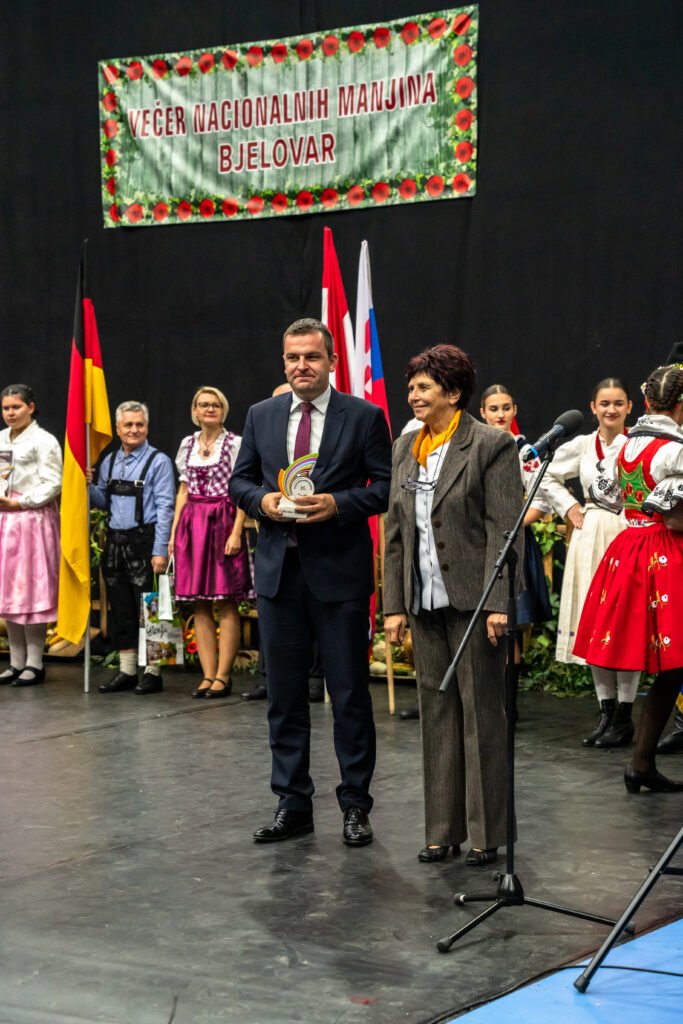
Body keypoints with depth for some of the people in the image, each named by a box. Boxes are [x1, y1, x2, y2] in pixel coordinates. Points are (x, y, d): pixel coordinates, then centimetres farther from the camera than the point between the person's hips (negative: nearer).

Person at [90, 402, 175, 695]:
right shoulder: (109, 462, 13)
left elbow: (164, 508, -11)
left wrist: (160, 551, -16)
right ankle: (126, 671, 18)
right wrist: (88, 485, -2)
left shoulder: (158, 462, -6)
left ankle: (152, 673, 4)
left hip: (143, 541, -6)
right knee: (120, 608, 10)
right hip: (114, 542, 6)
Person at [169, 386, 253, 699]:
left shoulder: (235, 444, -1)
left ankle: (223, 676, -1)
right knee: (199, 605, 3)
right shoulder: (187, 444, 13)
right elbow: (183, 490, 15)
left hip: (223, 522, -5)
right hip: (192, 525, 5)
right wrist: (174, 532, 8)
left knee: (226, 603, -3)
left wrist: (236, 532, -15)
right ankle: (208, 675, 7)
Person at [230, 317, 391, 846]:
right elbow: (240, 480, 14)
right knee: (284, 695, 9)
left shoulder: (365, 416, -3)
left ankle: (356, 806, 13)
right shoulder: (262, 416, 9)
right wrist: (262, 499, -7)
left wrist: (338, 504, -18)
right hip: (278, 568, 4)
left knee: (350, 693, 3)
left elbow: (387, 486, -4)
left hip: (340, 572, -4)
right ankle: (292, 804, 19)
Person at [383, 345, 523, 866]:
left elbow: (504, 529, -11)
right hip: (425, 603, 6)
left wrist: (497, 602, -18)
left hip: (472, 601, -6)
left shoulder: (491, 445, -7)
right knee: (436, 713, 10)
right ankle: (443, 830, 18)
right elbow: (394, 531, 14)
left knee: (481, 713, 1)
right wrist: (394, 603, 8)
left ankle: (486, 834, 9)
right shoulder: (405, 449, 13)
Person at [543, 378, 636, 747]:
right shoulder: (581, 446, 7)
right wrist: (569, 508, 10)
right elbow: (550, 477, 21)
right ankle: (605, 712, 16)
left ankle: (624, 717, 4)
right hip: (589, 537, 5)